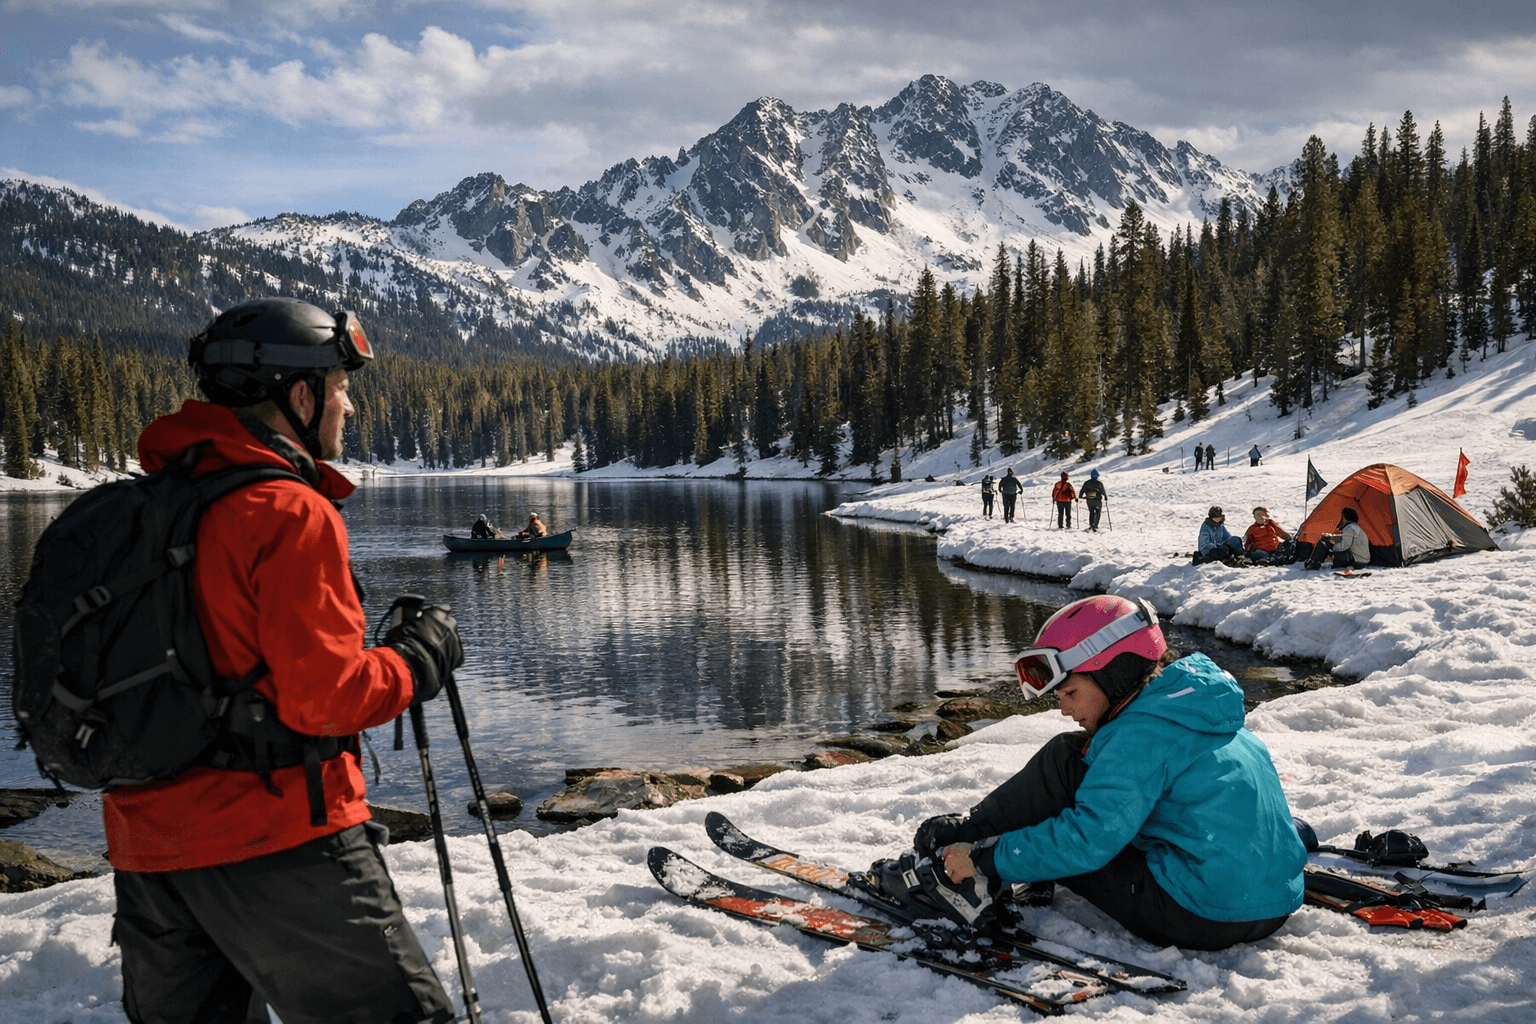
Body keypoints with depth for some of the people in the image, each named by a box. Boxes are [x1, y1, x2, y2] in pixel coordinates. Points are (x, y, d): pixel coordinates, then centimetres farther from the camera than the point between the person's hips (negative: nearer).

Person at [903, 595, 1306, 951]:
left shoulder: (1143, 733, -16)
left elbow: (1087, 839, -19)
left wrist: (985, 860, -12)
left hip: (1202, 918, -9)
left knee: (1063, 763, -6)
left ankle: (974, 839, 7)